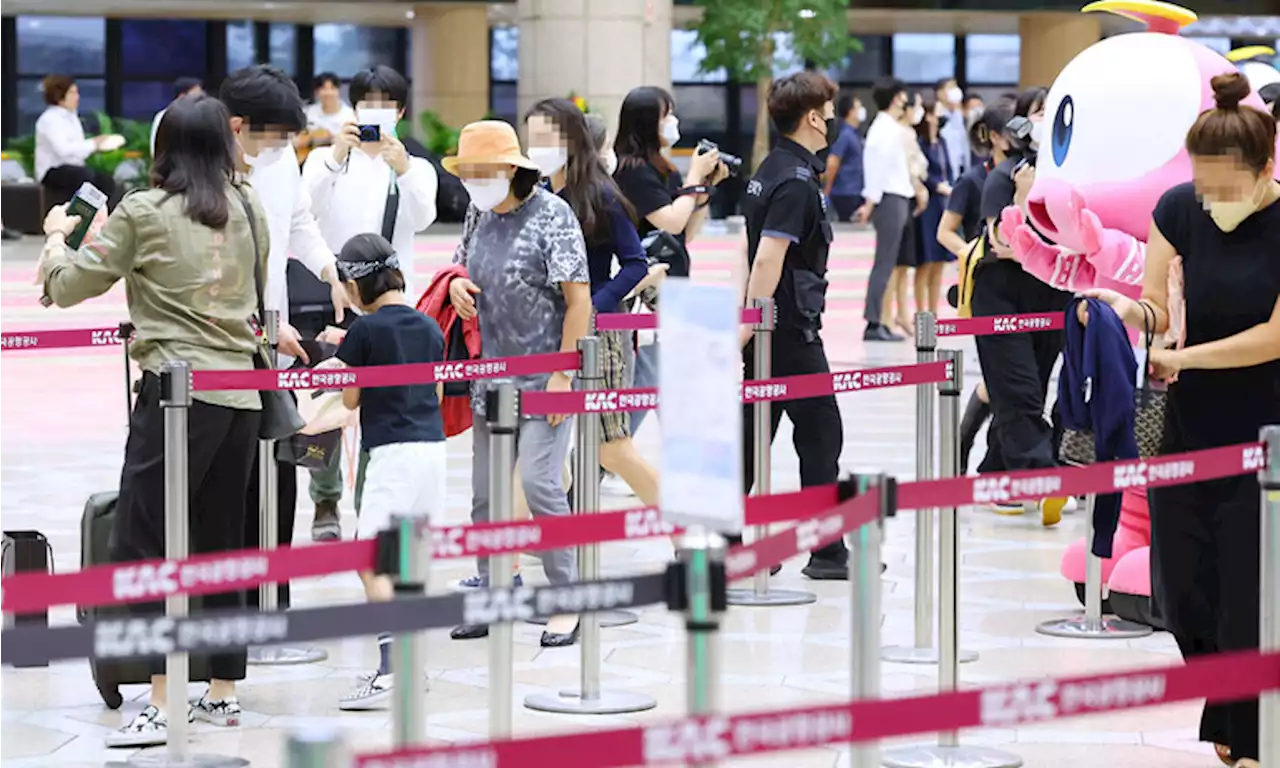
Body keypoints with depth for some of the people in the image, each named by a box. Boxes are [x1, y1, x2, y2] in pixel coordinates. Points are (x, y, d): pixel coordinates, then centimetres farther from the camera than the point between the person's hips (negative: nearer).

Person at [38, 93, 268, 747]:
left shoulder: (142, 214, -5)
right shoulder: (248, 209, 9)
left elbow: (67, 287, 0)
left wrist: (56, 236, 20)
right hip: (241, 394, 6)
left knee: (141, 547, -4)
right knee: (221, 546, 15)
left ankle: (158, 706, -11)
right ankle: (224, 693, 21)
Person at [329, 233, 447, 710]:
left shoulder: (365, 330, -6)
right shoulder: (430, 327, 11)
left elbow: (351, 399, 2)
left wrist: (341, 359, 18)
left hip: (393, 452, -7)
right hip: (434, 447, 7)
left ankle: (389, 670, -23)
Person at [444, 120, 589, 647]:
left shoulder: (552, 215, -11)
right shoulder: (479, 214, 9)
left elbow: (579, 298, -13)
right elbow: (462, 263, 28)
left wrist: (563, 375, -17)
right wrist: (456, 284, 1)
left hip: (544, 381, -7)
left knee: (538, 483, -14)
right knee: (485, 493, 8)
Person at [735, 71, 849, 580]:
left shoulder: (771, 170, 14)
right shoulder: (797, 181, -17)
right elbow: (768, 258, -23)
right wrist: (751, 325, -24)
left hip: (770, 331, 9)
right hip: (791, 331, -9)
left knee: (753, 435, 11)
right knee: (820, 433, -2)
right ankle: (827, 551, 3)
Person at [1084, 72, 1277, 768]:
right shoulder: (1179, 209, -3)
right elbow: (1158, 311, 3)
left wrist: (1180, 358, -13)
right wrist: (1127, 309, -19)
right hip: (1190, 430, 4)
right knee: (1185, 594, 6)